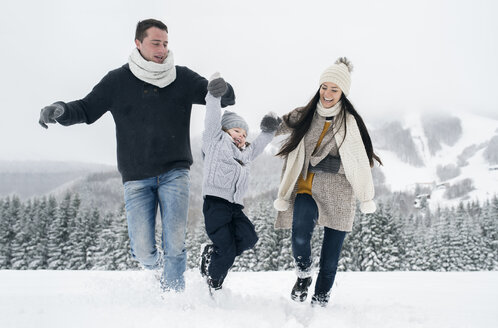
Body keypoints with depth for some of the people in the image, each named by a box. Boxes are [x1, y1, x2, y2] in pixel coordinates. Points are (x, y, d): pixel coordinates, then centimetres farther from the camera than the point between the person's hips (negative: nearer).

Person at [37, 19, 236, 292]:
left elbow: (224, 98, 5)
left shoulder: (183, 78, 4)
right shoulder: (117, 81, 4)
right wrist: (60, 110, -12)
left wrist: (221, 89, -20)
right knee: (143, 252, -2)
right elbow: (87, 109, 9)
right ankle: (160, 269, 31)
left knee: (175, 243, -10)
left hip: (174, 172, 0)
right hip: (136, 177, 0)